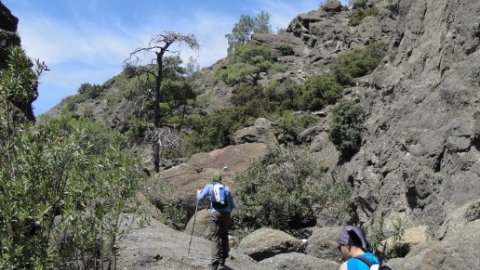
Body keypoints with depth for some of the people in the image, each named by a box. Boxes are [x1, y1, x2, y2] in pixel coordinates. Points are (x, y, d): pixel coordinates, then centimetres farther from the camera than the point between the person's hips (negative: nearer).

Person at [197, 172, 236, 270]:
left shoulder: (209, 186, 8)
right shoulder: (226, 188, 15)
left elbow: (200, 198, 14)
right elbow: (232, 205, 16)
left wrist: (198, 192, 35)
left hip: (215, 214, -3)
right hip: (226, 214, 3)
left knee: (215, 237, -2)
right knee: (224, 236, 16)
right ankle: (222, 261, 23)